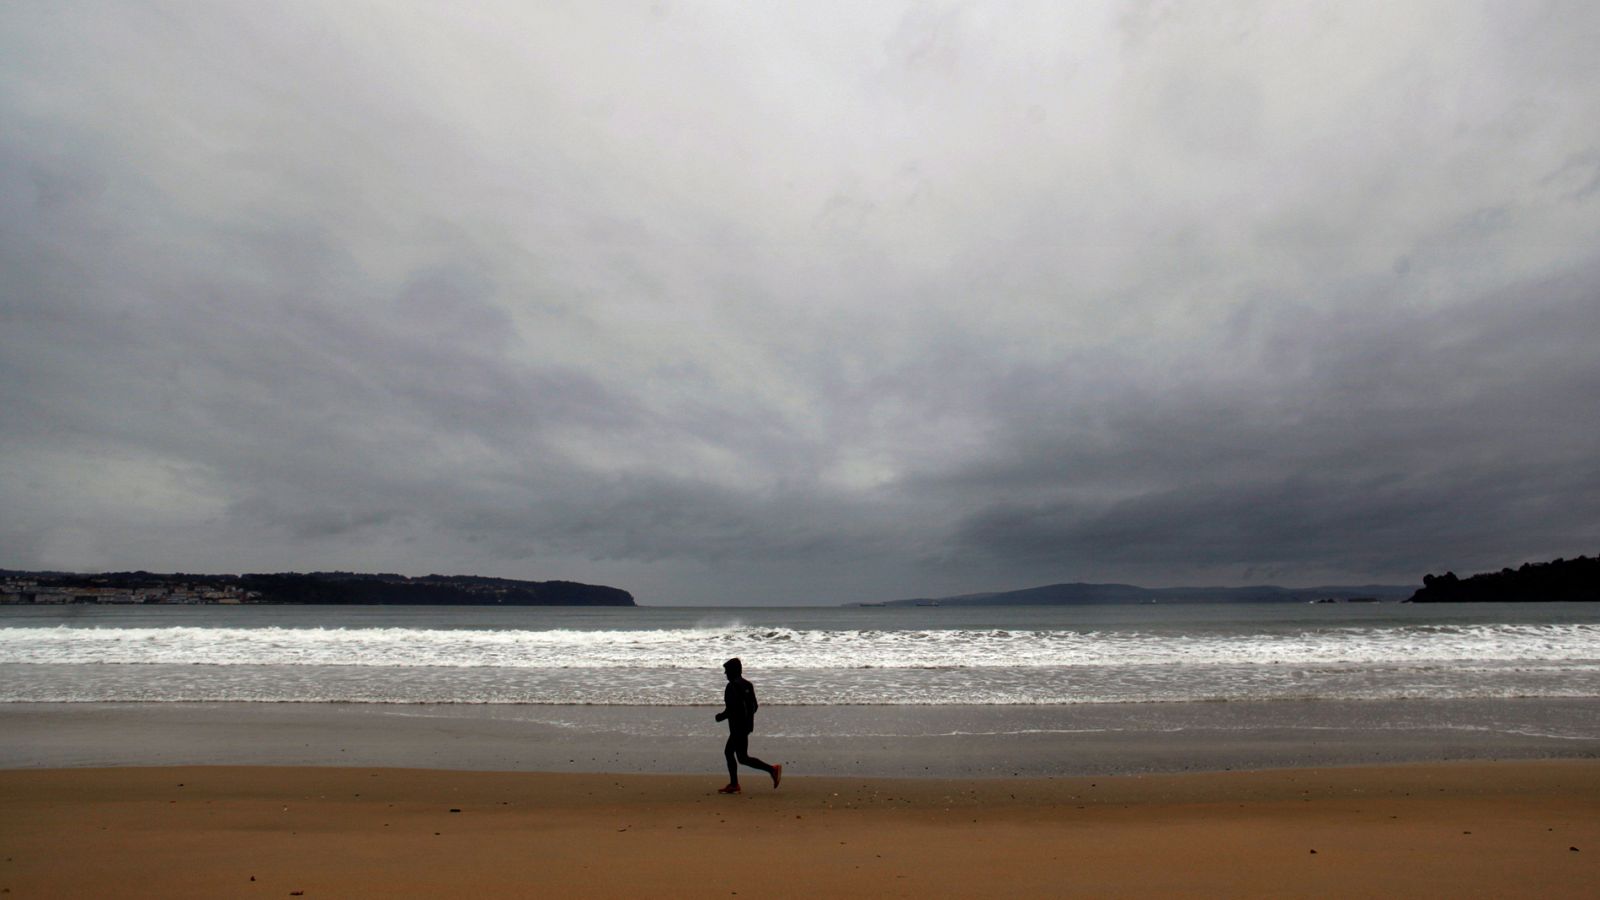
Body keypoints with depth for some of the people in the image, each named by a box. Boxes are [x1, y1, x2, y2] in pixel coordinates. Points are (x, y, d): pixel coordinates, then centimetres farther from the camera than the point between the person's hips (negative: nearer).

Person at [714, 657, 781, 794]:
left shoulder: (732, 686, -16)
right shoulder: (747, 685, 11)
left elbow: (731, 708, -23)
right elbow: (754, 706, 13)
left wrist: (720, 716, -7)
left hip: (738, 726, -10)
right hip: (747, 725, 10)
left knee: (742, 758, -5)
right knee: (728, 752, 17)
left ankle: (772, 769, -11)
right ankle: (733, 784, 18)